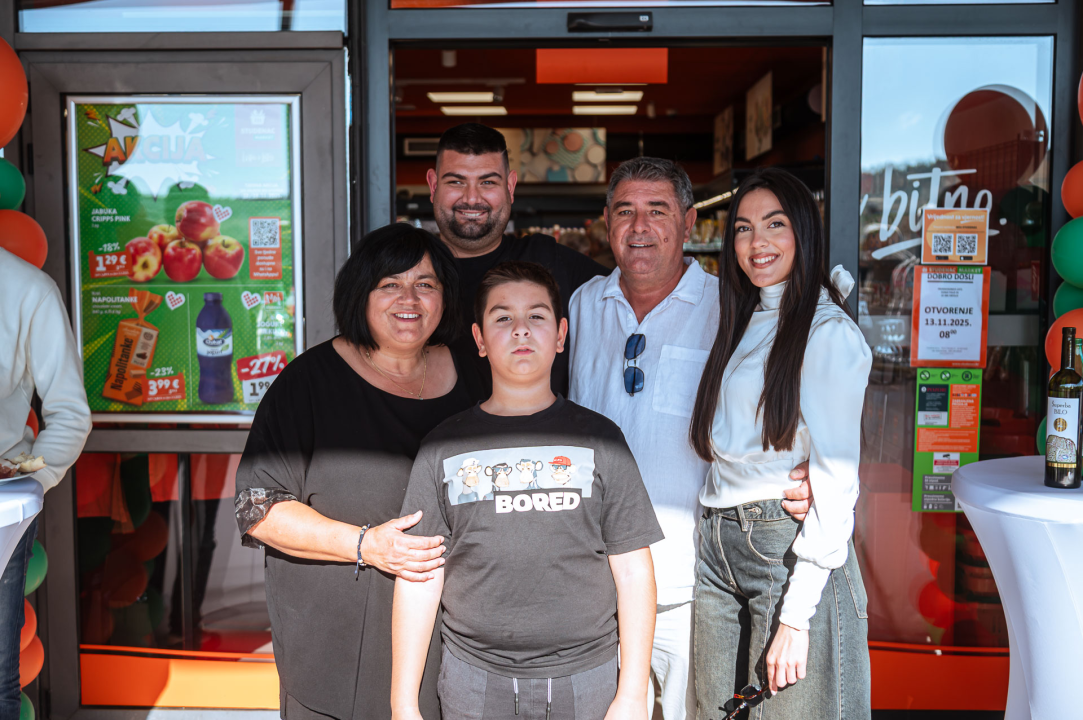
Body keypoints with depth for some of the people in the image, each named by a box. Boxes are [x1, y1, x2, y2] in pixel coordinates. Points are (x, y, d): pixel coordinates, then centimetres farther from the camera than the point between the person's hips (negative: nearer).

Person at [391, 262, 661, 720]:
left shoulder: (598, 438, 0)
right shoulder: (444, 446, 1)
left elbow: (634, 570, 0)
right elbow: (420, 578, 2)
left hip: (586, 680, 0)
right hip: (475, 680, 1)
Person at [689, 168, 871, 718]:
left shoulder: (829, 332, -10)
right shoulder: (740, 324, 14)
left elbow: (837, 483, -15)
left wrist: (796, 614, -18)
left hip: (791, 550, -7)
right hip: (719, 548, 7)